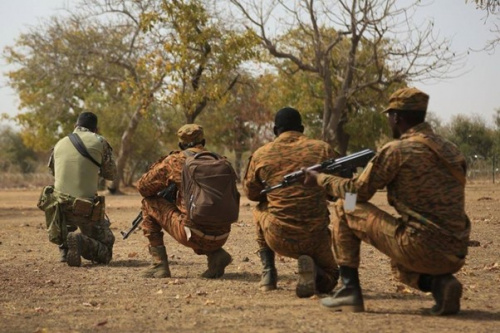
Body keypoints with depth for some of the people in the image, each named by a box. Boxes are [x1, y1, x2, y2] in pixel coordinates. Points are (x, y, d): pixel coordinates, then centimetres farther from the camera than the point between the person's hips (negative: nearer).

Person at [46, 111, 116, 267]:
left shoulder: (59, 144, 10)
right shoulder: (99, 142, 0)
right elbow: (111, 174, 10)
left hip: (59, 206, 4)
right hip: (86, 210, -4)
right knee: (105, 252, 10)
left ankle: (64, 248, 21)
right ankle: (82, 242, -19)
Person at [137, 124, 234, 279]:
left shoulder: (176, 160, 1)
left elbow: (143, 187, 11)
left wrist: (164, 161, 24)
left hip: (195, 235, -5)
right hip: (221, 237, 5)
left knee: (149, 203, 14)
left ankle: (160, 265, 11)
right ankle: (216, 254, 12)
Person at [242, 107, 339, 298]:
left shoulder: (261, 154, 2)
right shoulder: (322, 149, 0)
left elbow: (250, 192, 15)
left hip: (278, 238, 0)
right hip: (315, 237, 0)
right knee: (328, 277, 28)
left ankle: (268, 272, 22)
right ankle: (311, 270, -9)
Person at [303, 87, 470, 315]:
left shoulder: (397, 150, -8)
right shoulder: (449, 149, 14)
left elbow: (358, 192, 1)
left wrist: (321, 179, 17)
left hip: (420, 248, -7)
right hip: (455, 257, 7)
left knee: (344, 209, 7)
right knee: (400, 266, 40)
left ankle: (349, 292, 7)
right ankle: (440, 282, 8)